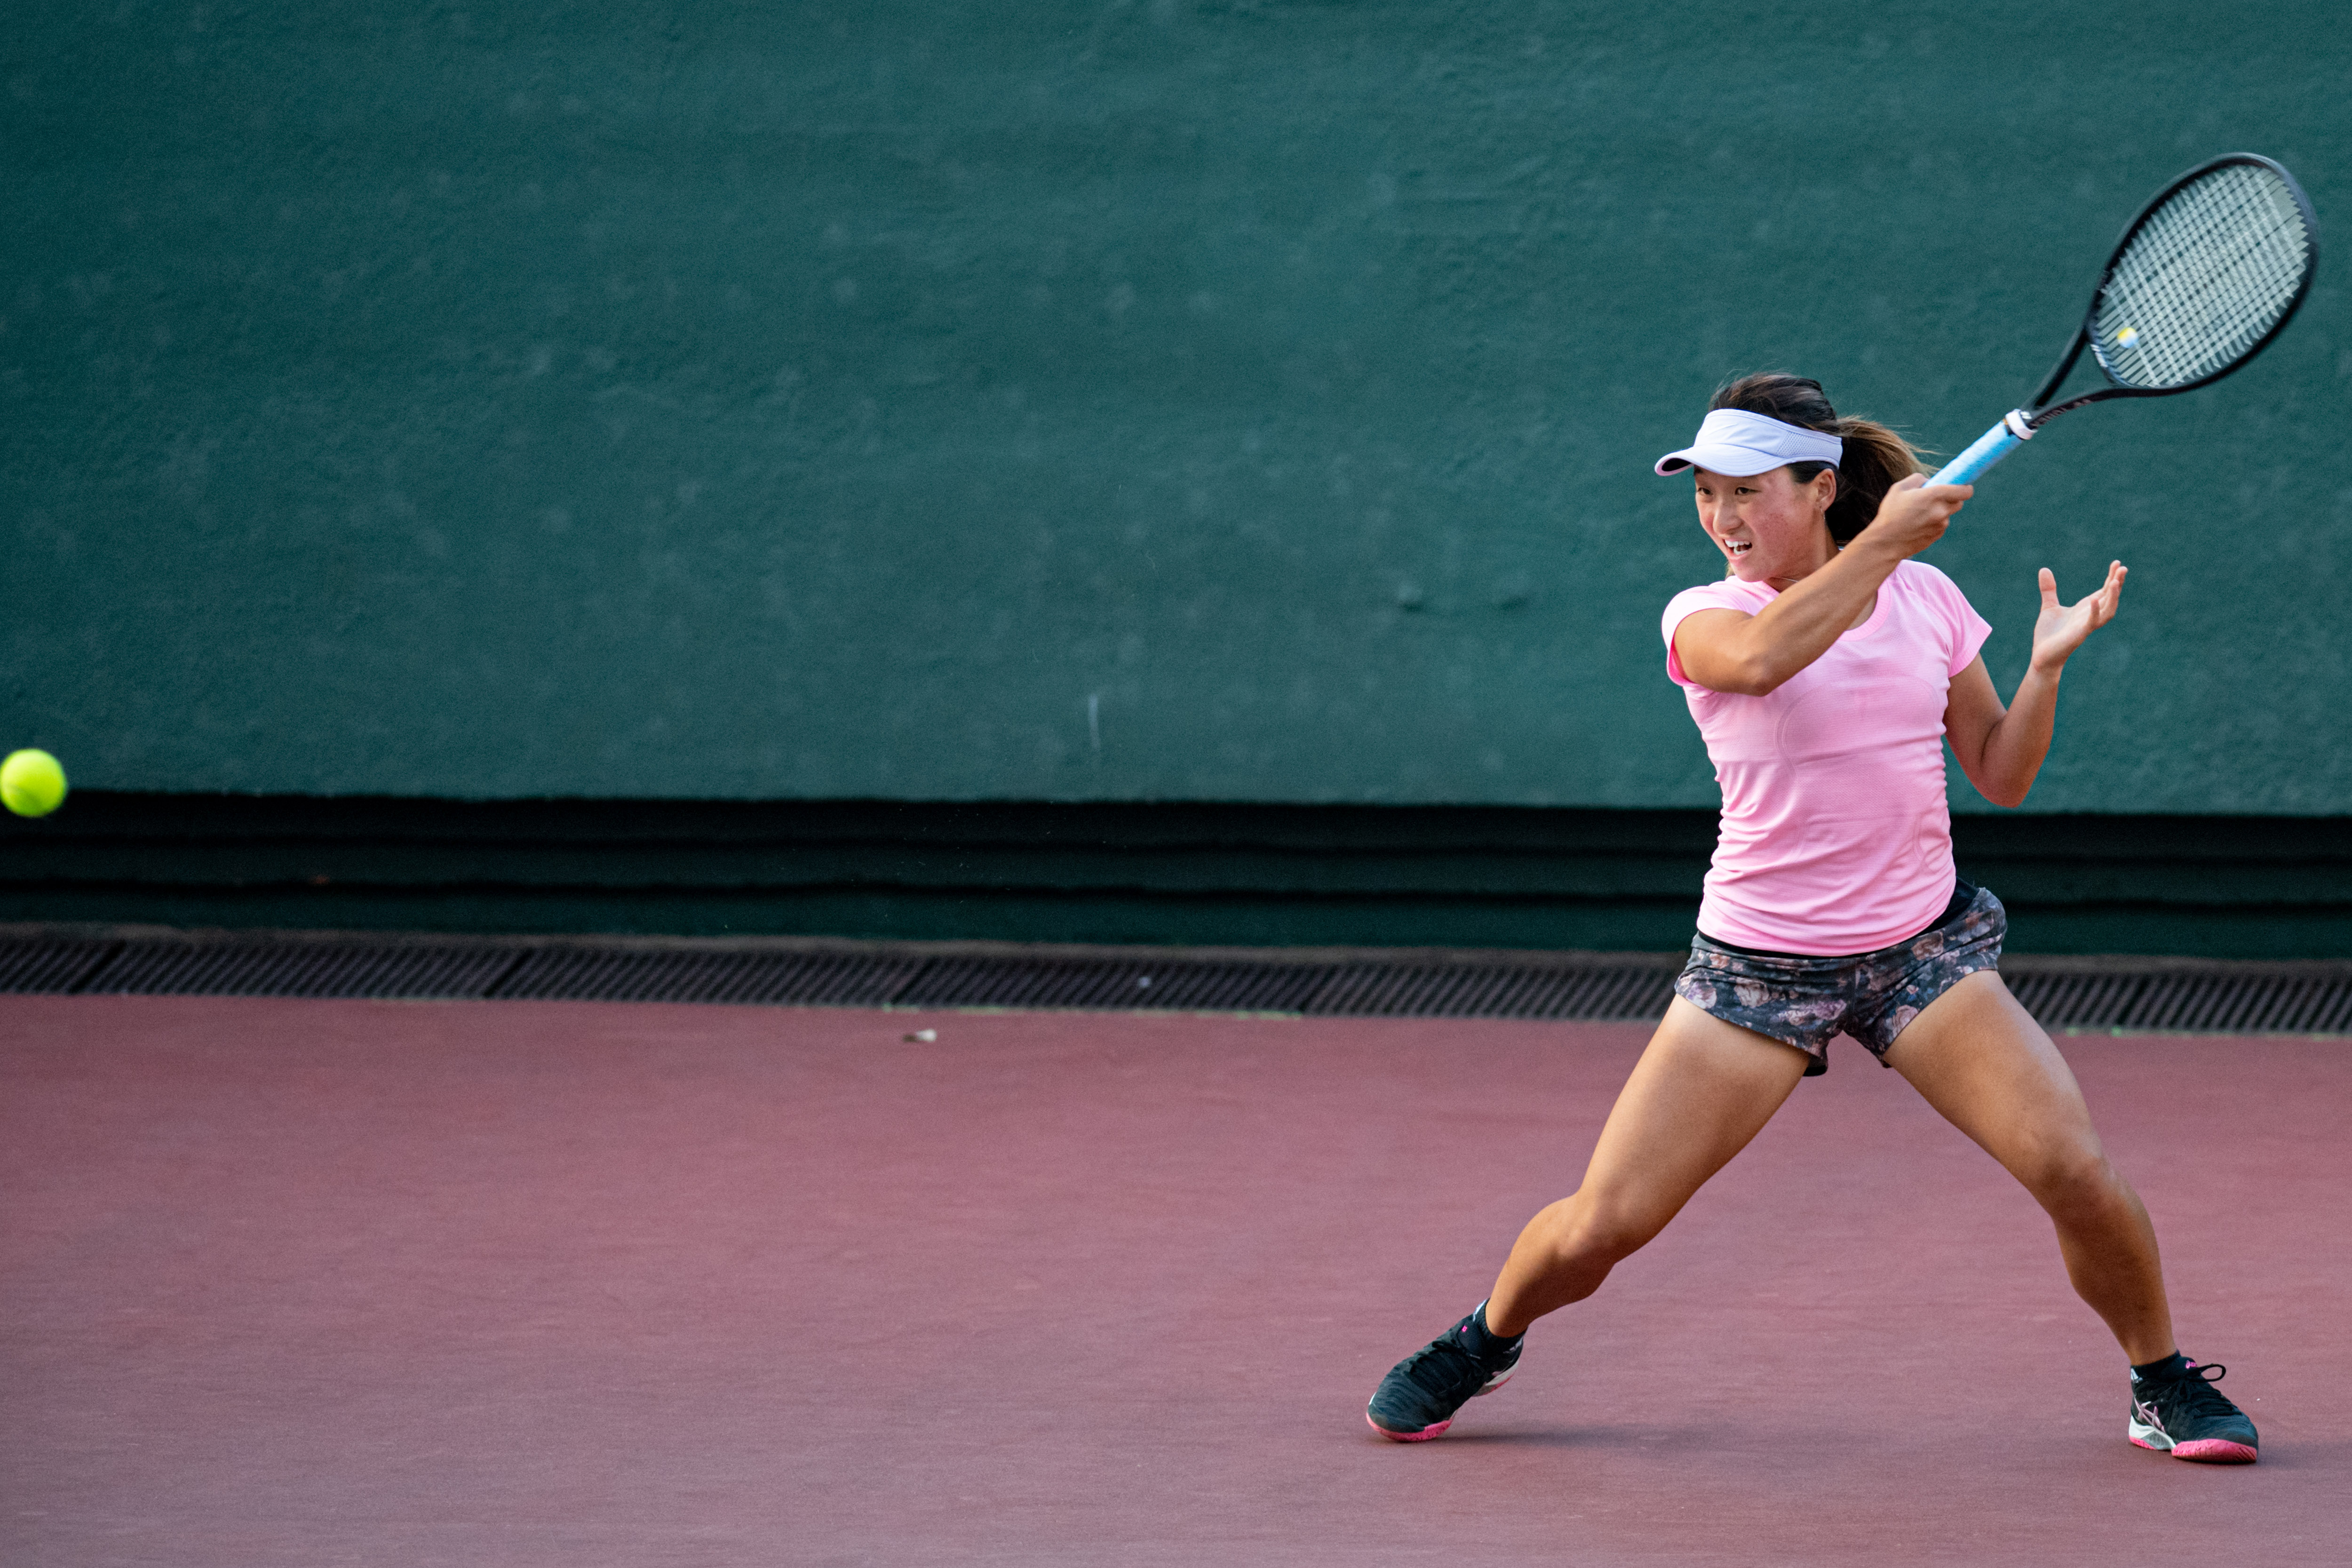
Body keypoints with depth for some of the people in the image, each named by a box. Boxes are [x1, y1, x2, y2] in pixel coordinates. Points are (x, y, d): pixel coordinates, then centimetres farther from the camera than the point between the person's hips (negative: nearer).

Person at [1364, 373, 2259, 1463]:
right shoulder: (1704, 617, -4)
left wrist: (2047, 664, -8)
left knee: (2074, 1171, -16)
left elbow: (2001, 777, 8)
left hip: (1924, 948, 1)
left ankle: (2164, 1383, 8)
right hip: (1759, 958, -1)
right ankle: (1486, 1340, 25)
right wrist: (1883, 545, -30)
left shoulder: (1927, 599, 4)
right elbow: (1757, 657, -30)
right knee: (1601, 1224, -6)